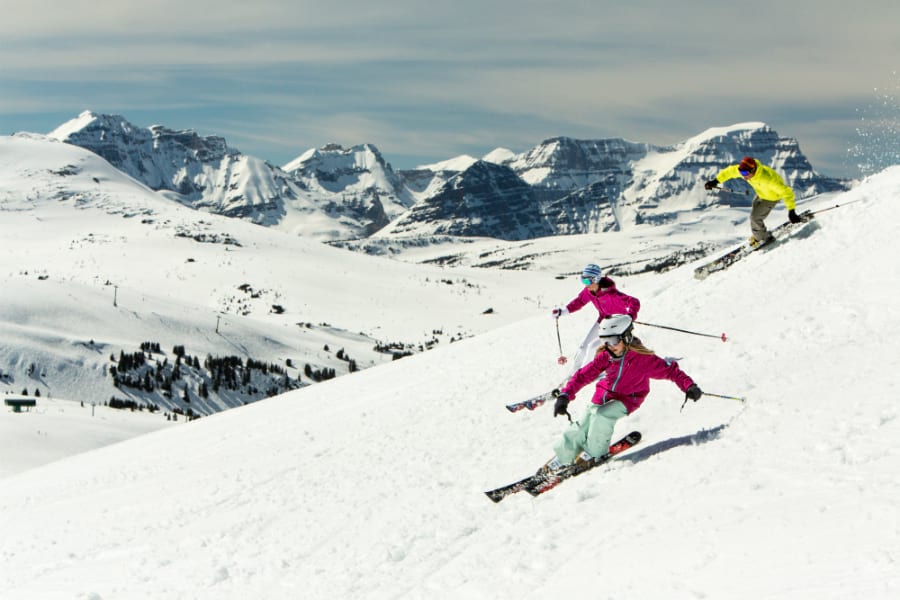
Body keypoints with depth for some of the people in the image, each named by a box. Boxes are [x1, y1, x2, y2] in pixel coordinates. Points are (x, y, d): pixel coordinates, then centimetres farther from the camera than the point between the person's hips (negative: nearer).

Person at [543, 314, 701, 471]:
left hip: (627, 399, -4)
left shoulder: (643, 358, -24)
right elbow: (584, 375, -12)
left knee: (601, 415, -28)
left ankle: (595, 452, -4)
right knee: (583, 425, -2)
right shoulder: (605, 356, -13)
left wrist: (690, 387, -33)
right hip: (603, 394, 4)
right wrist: (565, 396, -21)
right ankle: (563, 456, 19)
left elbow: (670, 370, -20)